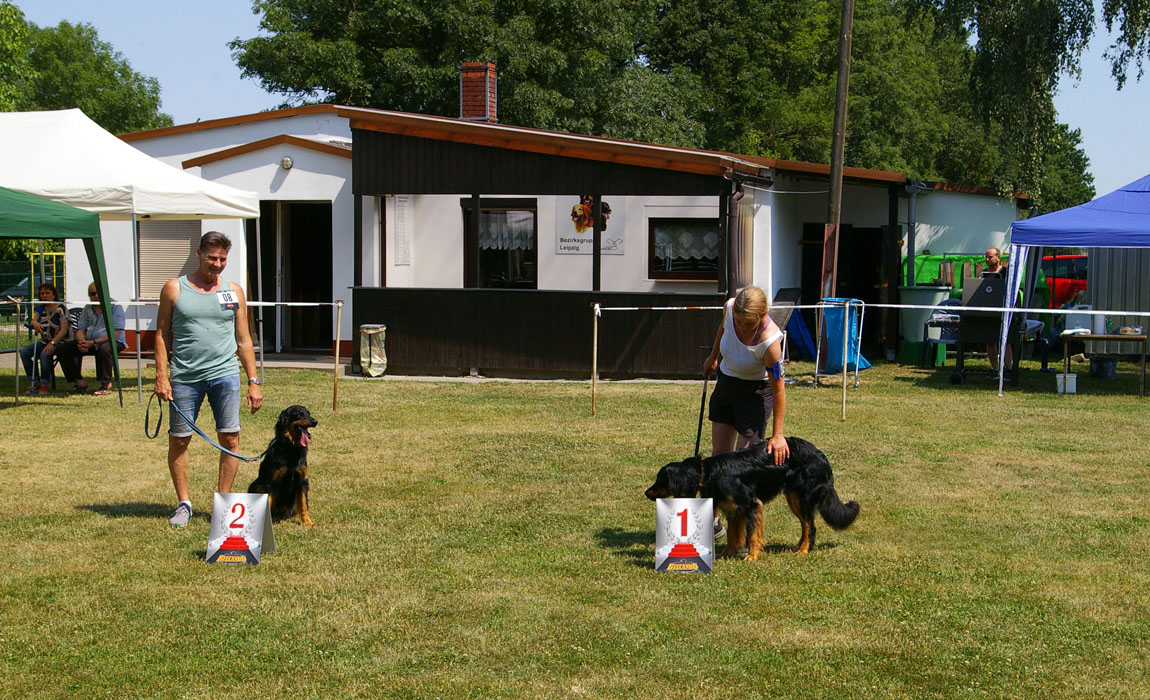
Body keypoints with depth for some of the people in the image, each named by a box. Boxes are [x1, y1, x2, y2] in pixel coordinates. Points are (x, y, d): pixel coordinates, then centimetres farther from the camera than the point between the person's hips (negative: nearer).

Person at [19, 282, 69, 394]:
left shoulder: (60, 308, -6)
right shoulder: (41, 308, 13)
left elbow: (64, 330, -12)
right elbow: (33, 320, 0)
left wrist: (52, 343, -23)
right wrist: (35, 323, -27)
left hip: (59, 341, -6)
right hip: (44, 341, 6)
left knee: (45, 354, -36)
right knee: (24, 352, -18)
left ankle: (44, 385, -24)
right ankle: (34, 382, -13)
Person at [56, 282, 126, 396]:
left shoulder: (114, 307, -9)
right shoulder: (87, 309, 11)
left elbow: (116, 335, -18)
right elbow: (80, 330, 11)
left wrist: (94, 342, -26)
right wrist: (82, 342, -15)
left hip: (113, 342, -6)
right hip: (89, 343, 6)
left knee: (104, 348, -41)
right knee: (63, 348, -11)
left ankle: (106, 385, -27)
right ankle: (79, 382, -5)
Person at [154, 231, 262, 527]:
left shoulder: (234, 291, 10)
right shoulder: (174, 289, 5)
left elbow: (244, 340, 13)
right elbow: (162, 334, 6)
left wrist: (253, 381, 8)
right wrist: (161, 375, -4)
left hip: (225, 373, 1)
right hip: (185, 377, -1)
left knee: (230, 438, -2)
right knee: (178, 440, 2)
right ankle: (184, 504, 15)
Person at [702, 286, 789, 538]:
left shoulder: (770, 340, -33)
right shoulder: (729, 308, -19)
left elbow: (778, 389, -26)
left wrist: (777, 435, -24)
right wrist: (713, 357, 23)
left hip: (756, 392, -6)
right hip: (726, 382, 6)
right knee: (719, 456, 9)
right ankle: (713, 522, 19)